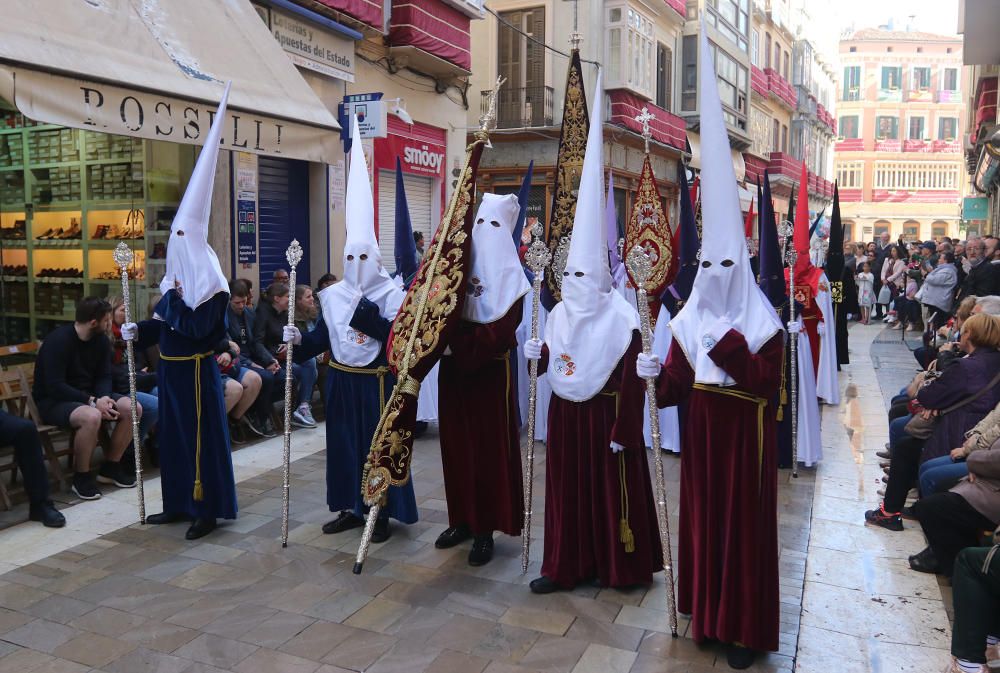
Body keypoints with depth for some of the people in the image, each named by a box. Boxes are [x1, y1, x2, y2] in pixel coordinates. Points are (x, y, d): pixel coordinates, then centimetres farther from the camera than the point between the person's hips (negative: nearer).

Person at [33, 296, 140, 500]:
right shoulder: (59, 340, -20)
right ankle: (81, 477, -16)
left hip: (88, 395, 7)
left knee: (133, 408, -13)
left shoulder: (101, 340, 2)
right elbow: (55, 386, -25)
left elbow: (104, 376, 4)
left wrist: (105, 397, -18)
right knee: (91, 416, -37)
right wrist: (92, 401, -30)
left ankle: (110, 467, 3)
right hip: (53, 401, -7)